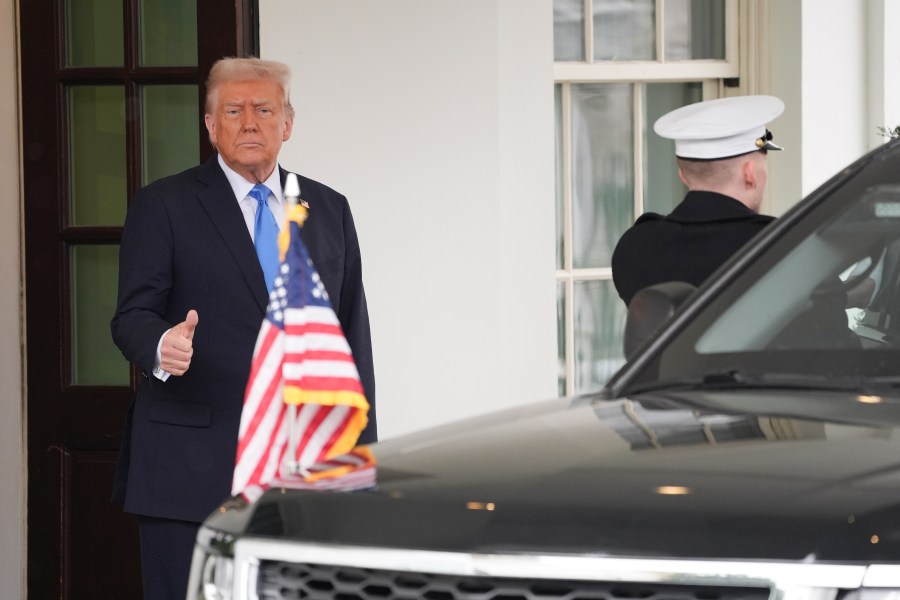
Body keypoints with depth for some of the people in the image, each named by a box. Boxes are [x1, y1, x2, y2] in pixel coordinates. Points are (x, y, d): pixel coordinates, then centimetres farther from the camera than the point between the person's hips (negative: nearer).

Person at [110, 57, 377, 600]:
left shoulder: (329, 209, 15)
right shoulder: (164, 207, 3)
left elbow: (353, 331, 16)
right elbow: (133, 317, -3)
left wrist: (361, 452, 10)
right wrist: (163, 345, -28)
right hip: (190, 471, -3)